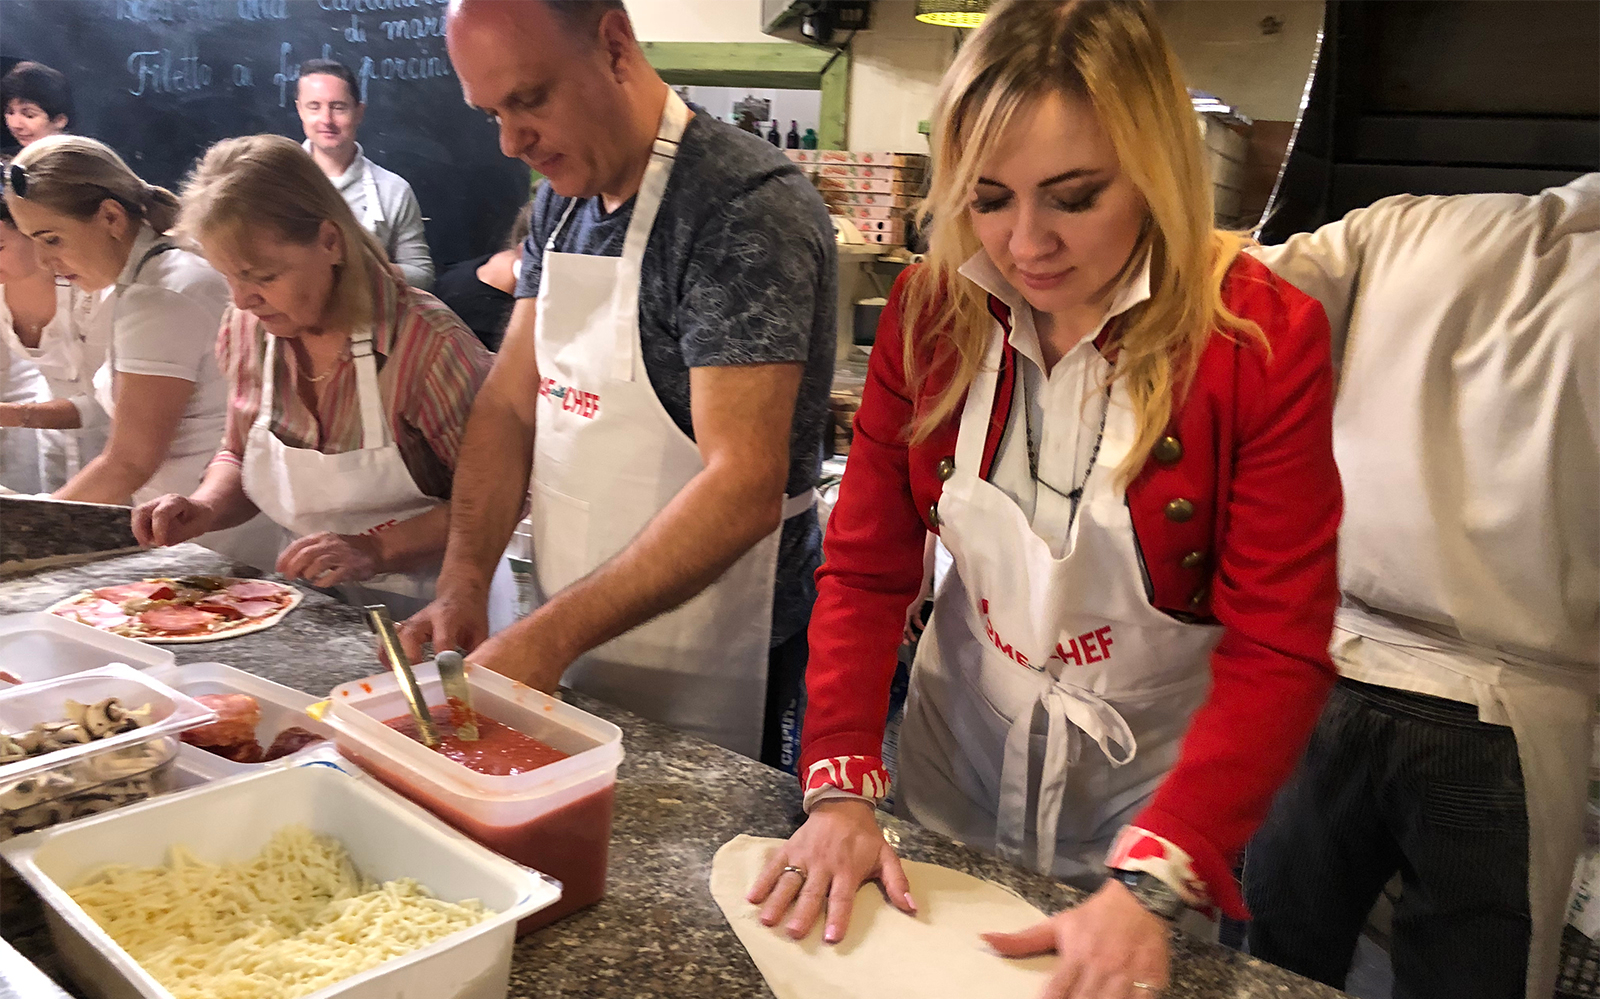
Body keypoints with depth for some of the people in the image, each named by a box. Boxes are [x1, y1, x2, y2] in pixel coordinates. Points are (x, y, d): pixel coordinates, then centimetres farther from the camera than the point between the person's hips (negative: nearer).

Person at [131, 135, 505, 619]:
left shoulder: (428, 342, -19)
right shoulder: (245, 327, 3)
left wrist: (376, 549, -24)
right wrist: (205, 508, -2)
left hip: (425, 616, -5)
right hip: (311, 613, 5)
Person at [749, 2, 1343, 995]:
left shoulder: (1265, 340, -21)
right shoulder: (930, 314, -11)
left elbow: (1278, 654, -22)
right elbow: (865, 569, -10)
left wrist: (1149, 885, -31)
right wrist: (842, 787, -20)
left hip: (1154, 790, -3)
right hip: (959, 754, 3)